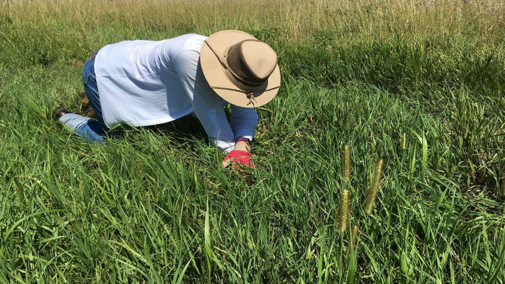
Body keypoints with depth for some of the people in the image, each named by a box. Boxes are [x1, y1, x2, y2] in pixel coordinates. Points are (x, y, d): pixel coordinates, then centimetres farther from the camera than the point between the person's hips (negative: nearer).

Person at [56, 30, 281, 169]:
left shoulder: (235, 67, -20)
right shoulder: (189, 54, -45)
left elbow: (245, 109, -15)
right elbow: (208, 109, -37)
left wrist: (242, 145, -34)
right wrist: (231, 148, -28)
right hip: (104, 70, -7)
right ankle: (64, 117, 23)